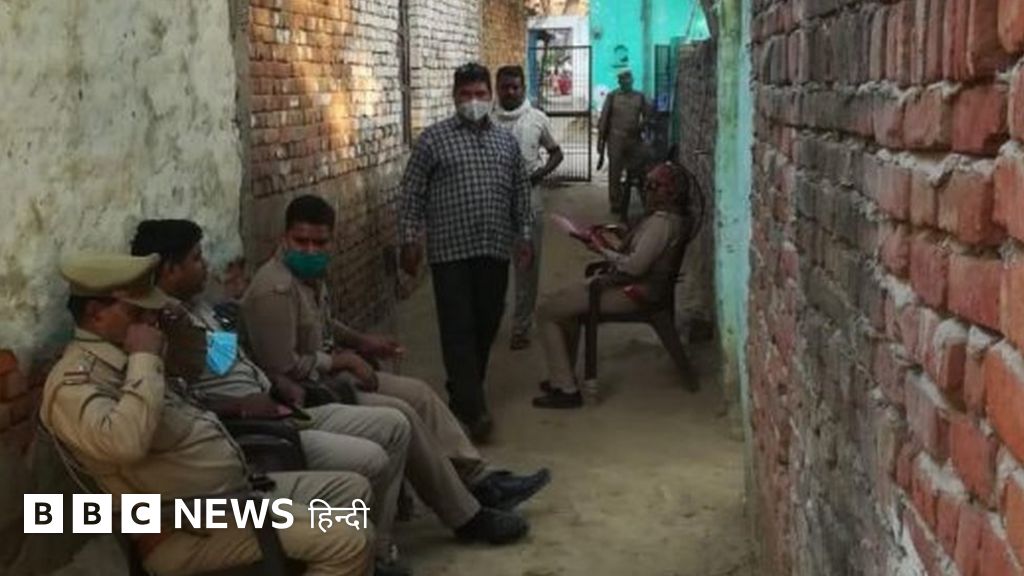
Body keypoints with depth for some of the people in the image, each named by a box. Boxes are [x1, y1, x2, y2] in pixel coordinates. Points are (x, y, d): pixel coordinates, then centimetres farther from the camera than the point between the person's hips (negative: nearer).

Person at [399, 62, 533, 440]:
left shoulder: (507, 141, 13)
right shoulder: (433, 138, 0)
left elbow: (521, 193, 17)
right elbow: (412, 193, 0)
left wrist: (524, 236, 11)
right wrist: (410, 239, -5)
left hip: (495, 250, 4)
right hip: (451, 250, -4)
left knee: (486, 326, 10)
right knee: (459, 330, -7)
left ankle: (463, 394, 26)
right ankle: (474, 410, -7)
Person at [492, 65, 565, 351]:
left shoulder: (538, 119, -1)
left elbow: (556, 153, 9)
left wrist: (541, 173, -9)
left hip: (529, 201, 0)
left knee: (528, 265, 6)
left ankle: (521, 326, 17)